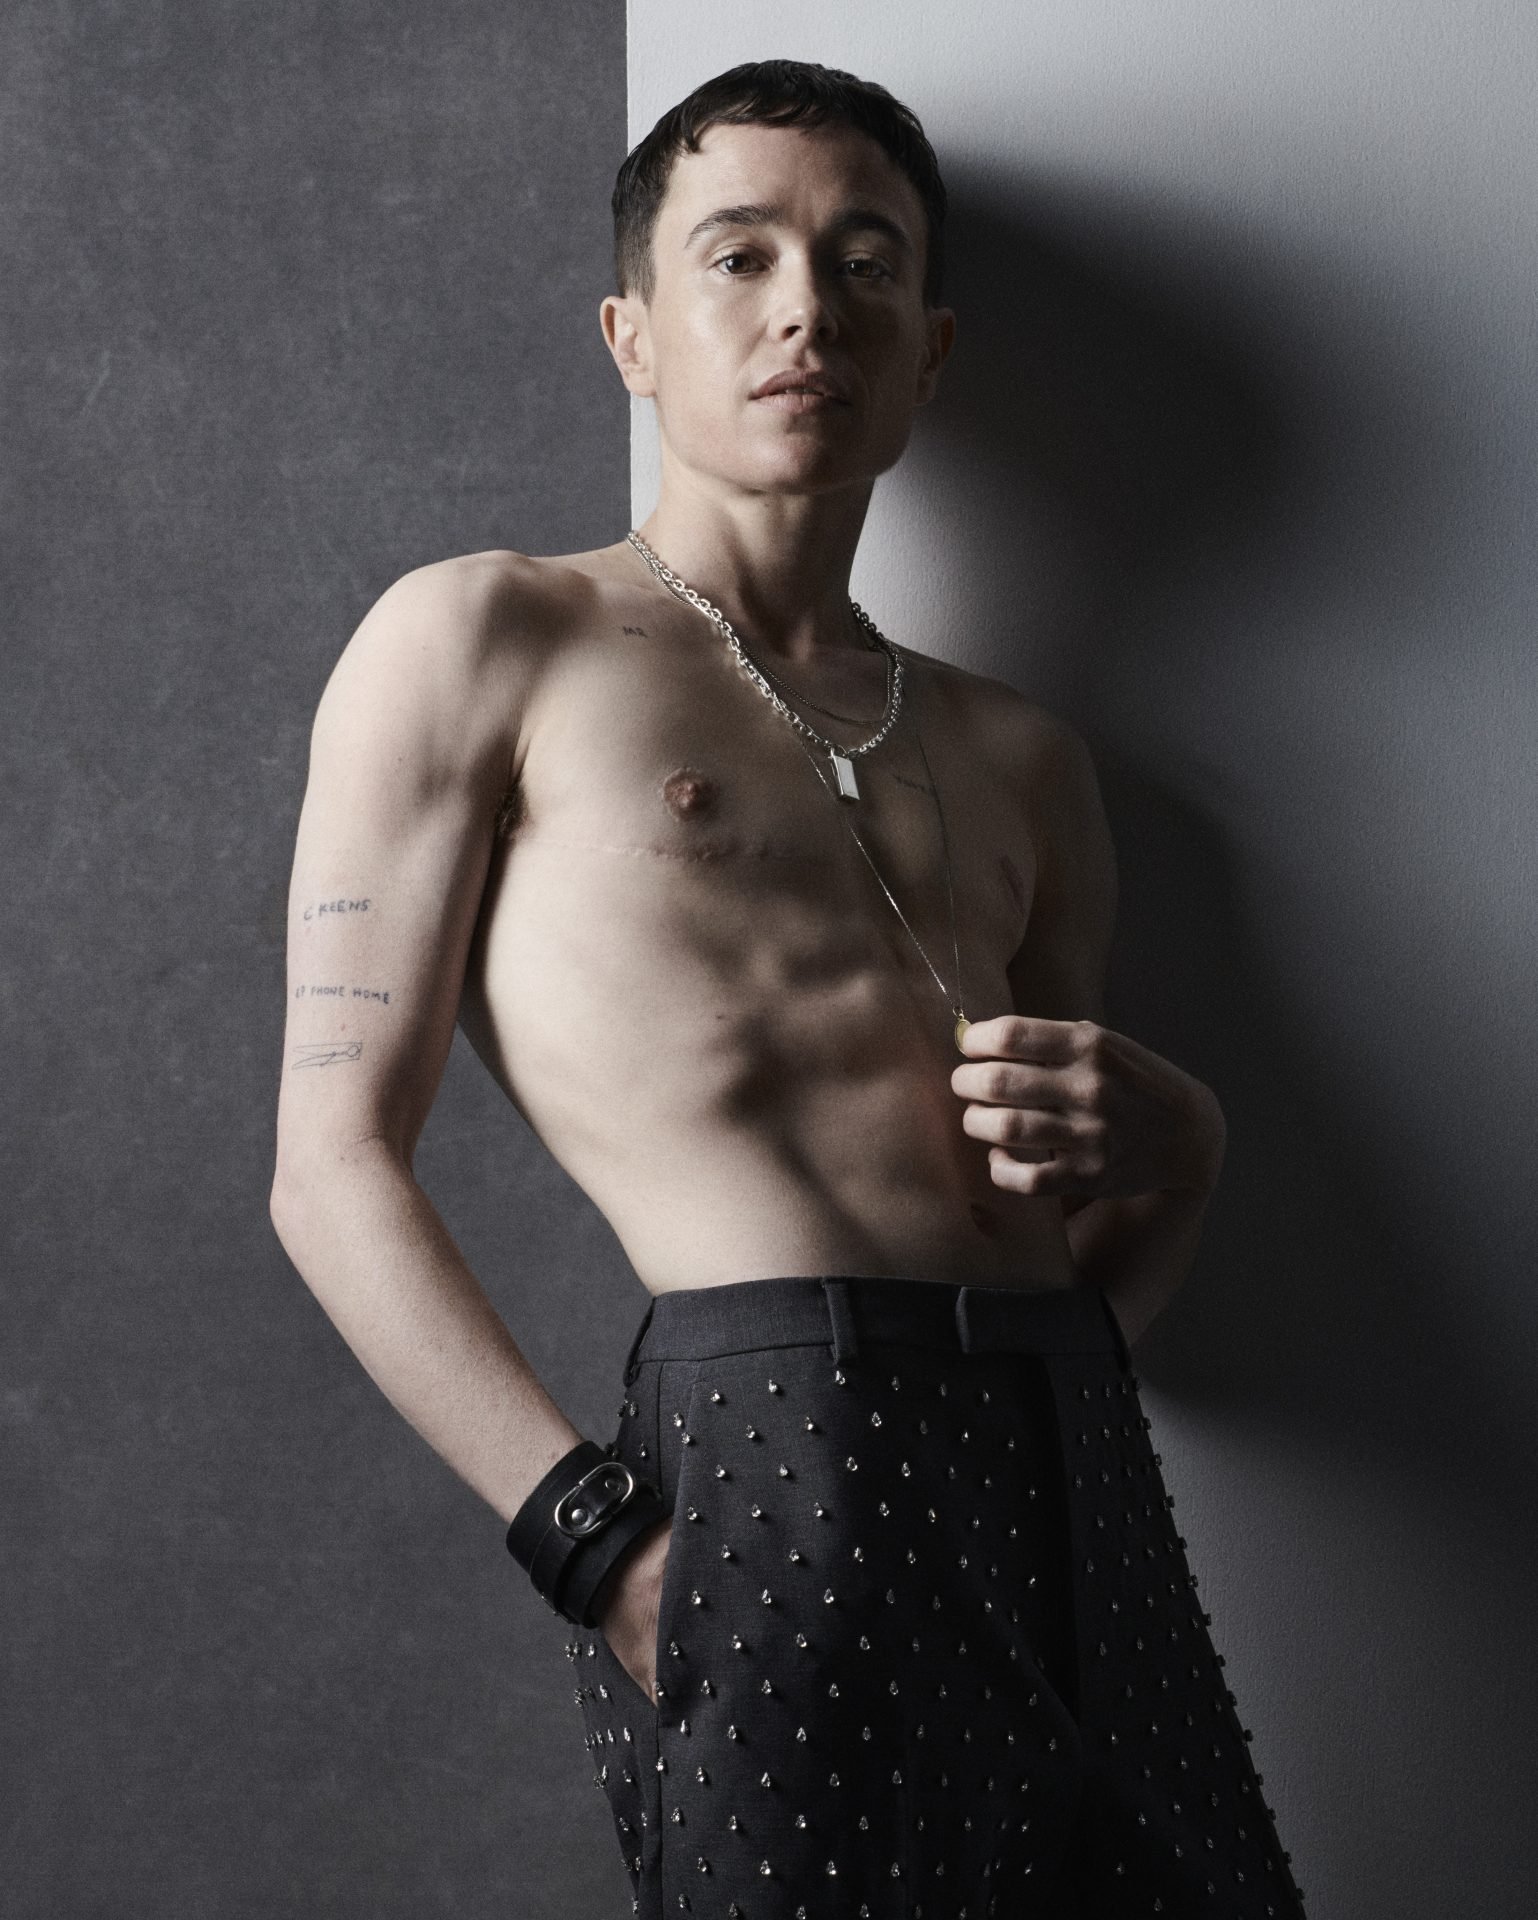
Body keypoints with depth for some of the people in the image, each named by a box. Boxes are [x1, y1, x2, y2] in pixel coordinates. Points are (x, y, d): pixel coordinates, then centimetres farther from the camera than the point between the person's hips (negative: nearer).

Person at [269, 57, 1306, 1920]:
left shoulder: (1014, 757, 22)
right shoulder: (482, 642, 7)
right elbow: (333, 1161, -1)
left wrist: (1165, 1133, 2)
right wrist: (601, 1540, -13)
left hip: (1079, 1472, 6)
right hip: (777, 1433, -5)